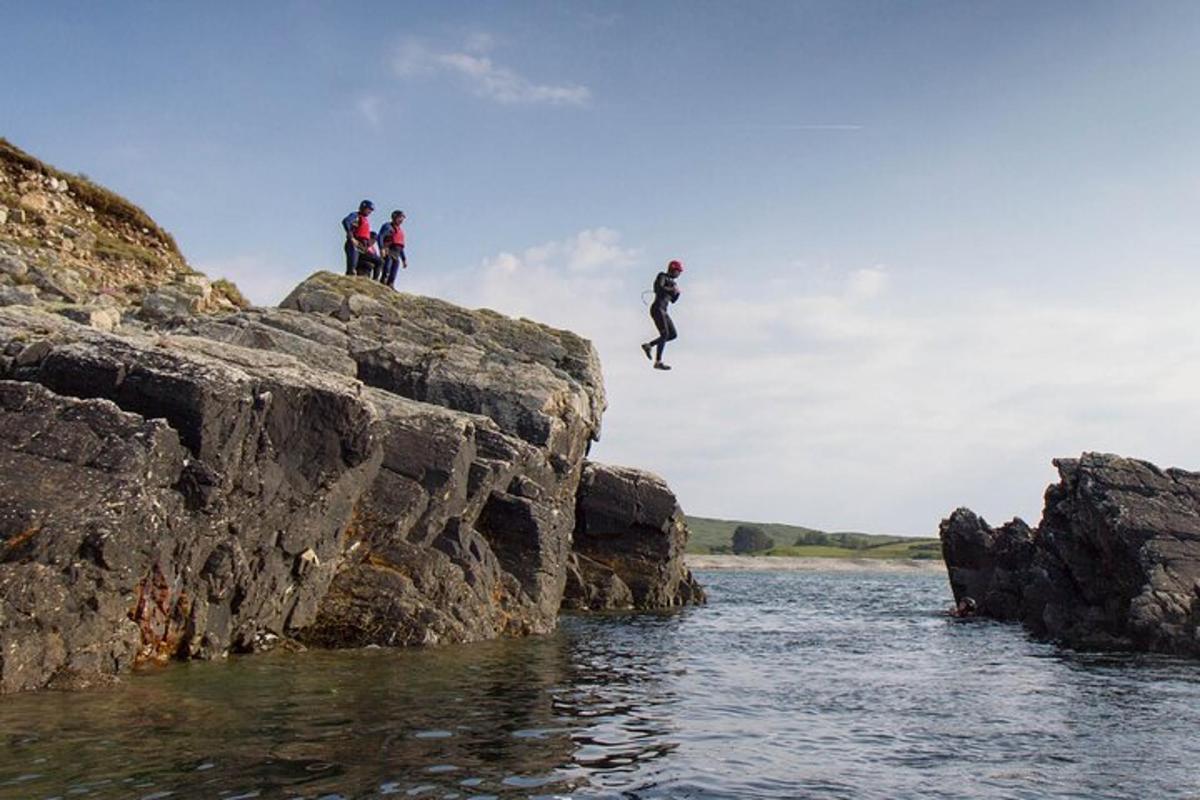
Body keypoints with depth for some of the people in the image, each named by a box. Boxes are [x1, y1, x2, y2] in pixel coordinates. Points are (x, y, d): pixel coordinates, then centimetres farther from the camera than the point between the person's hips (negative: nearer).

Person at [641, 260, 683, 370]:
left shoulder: (671, 282, 24)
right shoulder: (662, 276, -1)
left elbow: (673, 300, 26)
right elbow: (659, 288, -20)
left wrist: (677, 292, 8)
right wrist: (672, 289, -11)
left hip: (663, 311, 9)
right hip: (657, 308, -9)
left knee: (673, 335, 2)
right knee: (665, 334, -18)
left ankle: (648, 345, 9)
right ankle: (658, 362, -20)